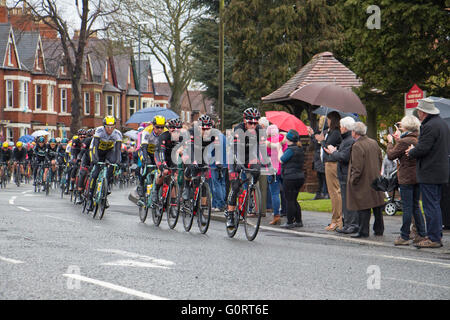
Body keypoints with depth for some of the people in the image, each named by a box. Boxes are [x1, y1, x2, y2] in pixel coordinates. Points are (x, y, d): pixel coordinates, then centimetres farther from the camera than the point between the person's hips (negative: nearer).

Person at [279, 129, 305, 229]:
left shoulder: (290, 150, -16)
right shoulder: (300, 150, 12)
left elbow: (281, 160, -10)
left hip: (290, 178, -9)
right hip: (300, 177, 9)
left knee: (289, 200, -2)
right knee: (294, 200, 17)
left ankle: (290, 222, 0)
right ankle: (298, 221, 17)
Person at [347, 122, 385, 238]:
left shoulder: (357, 146, -18)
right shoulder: (374, 143, 8)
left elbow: (357, 166, -20)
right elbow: (380, 159, 16)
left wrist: (353, 180, -12)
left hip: (363, 181, -8)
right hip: (375, 179, 8)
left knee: (363, 208, -4)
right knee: (377, 207, 13)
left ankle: (363, 231, -2)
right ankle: (379, 229, 20)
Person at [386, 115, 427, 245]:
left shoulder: (404, 142, -17)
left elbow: (391, 155, -8)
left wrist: (390, 142, 6)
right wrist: (399, 140, 17)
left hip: (406, 178, -8)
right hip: (418, 176, 8)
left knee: (407, 207, -3)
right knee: (415, 206, 15)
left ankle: (404, 237, 2)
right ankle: (422, 234, 15)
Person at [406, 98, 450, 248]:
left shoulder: (429, 127, -18)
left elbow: (422, 149, -22)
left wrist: (411, 152, -1)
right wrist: (415, 150, 15)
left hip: (430, 173, -10)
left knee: (431, 206, -7)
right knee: (435, 205, 16)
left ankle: (433, 239, -6)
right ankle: (437, 235, 20)